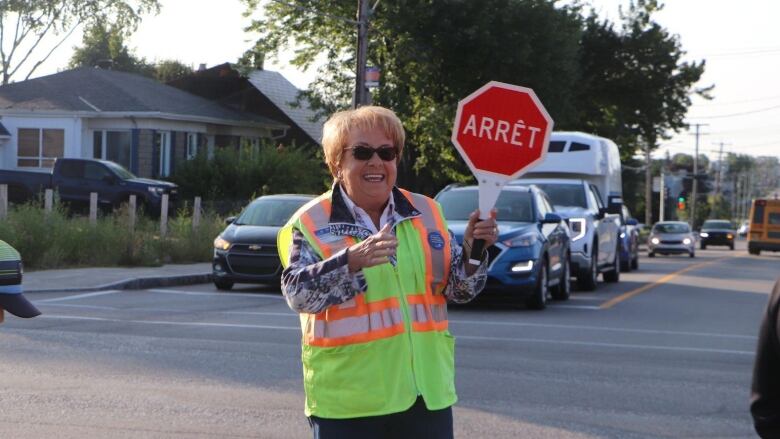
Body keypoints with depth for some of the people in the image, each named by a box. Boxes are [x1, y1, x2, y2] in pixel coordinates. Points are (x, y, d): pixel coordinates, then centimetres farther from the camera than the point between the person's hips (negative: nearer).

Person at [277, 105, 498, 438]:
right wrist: (352, 261, -34)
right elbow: (297, 293, -18)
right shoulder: (312, 223, -4)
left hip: (427, 393, 4)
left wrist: (472, 251, -11)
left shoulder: (426, 213, 9)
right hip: (348, 402, -4)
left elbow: (458, 289, 10)